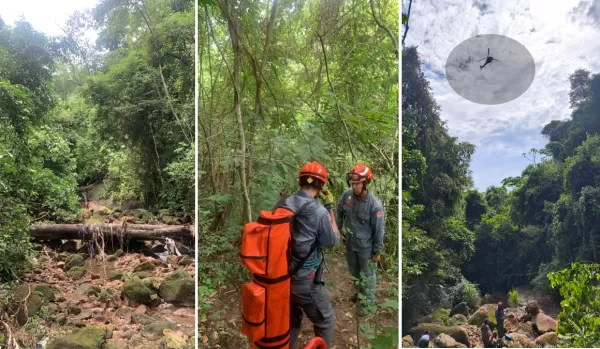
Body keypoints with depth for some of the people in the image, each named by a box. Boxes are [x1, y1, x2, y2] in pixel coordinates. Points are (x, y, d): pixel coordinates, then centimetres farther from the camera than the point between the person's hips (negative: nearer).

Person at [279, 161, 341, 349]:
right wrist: (330, 208, -3)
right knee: (325, 322, 15)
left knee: (291, 320, 25)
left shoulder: (284, 205, -5)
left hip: (283, 275, 6)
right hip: (306, 280, -6)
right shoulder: (319, 212, -22)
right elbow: (333, 241, -7)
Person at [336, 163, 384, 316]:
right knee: (354, 271, 26)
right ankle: (361, 291, 52)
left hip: (366, 246, -5)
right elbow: (340, 213, 6)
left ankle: (368, 302, 33)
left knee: (367, 275, 13)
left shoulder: (375, 205, -27)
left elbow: (378, 230, -17)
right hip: (350, 242, 5)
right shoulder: (347, 195, -14)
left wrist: (377, 251, -10)